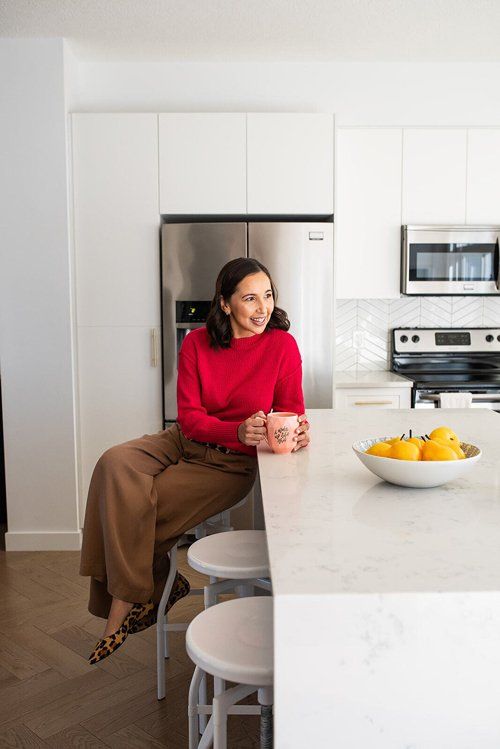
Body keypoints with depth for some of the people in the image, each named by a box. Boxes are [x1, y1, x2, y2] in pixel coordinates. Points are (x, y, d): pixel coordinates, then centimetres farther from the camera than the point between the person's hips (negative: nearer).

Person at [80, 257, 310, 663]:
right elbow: (189, 416, -9)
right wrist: (238, 430, -28)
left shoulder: (282, 345, -11)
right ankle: (151, 586, -11)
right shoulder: (197, 343, -4)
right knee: (115, 465, -24)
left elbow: (291, 411, -4)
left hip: (231, 462, -4)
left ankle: (127, 598, 7)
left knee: (134, 508, -19)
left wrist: (296, 431, -30)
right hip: (185, 440, 4)